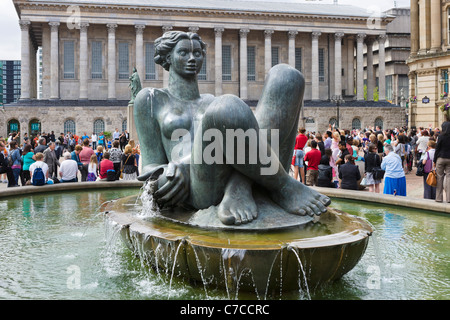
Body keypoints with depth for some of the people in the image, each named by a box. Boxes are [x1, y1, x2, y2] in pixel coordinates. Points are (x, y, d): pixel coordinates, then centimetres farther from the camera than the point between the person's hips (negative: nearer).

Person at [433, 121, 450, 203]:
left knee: (440, 177, 3)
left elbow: (437, 149, -6)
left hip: (441, 158, -3)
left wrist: (434, 160, 1)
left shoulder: (441, 136, -9)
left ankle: (439, 197, 5)